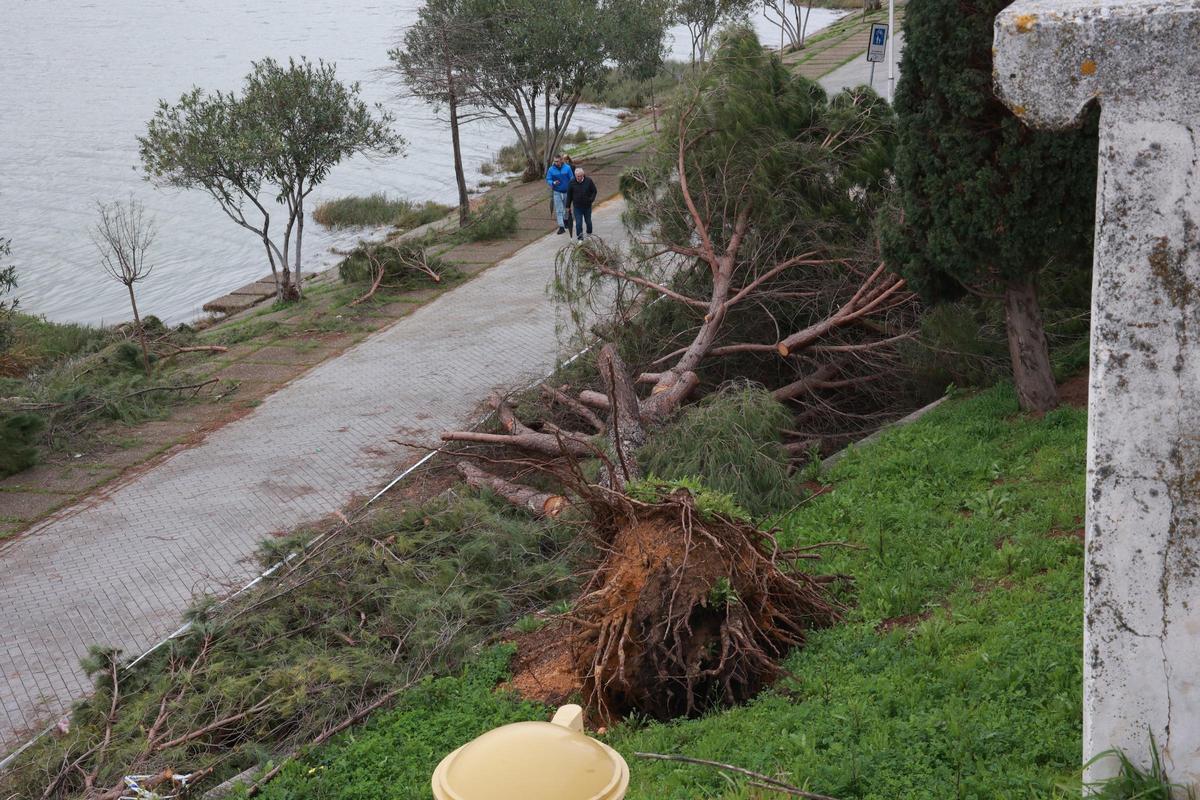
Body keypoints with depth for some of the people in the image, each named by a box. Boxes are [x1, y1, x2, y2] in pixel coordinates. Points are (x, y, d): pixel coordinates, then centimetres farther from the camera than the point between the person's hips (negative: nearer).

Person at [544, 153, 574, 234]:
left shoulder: (567, 168, -6)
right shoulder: (551, 169, -7)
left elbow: (572, 178, -1)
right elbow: (548, 180, -3)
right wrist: (553, 183, -25)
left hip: (566, 191, 1)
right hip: (557, 192, -1)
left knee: (566, 208, 18)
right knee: (559, 210, -6)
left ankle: (566, 220, 42)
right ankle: (561, 227, -6)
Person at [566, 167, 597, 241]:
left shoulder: (589, 181, -9)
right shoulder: (572, 182, -7)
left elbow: (594, 191, 2)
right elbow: (569, 194, 2)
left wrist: (592, 199, -16)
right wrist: (568, 205, 3)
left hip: (587, 206, 0)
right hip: (577, 206, 0)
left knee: (588, 221, 16)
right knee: (578, 223, -4)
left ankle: (589, 234, 40)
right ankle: (580, 238, 3)